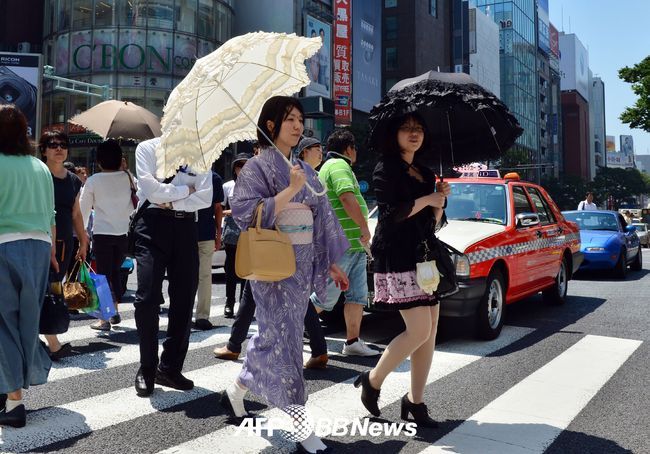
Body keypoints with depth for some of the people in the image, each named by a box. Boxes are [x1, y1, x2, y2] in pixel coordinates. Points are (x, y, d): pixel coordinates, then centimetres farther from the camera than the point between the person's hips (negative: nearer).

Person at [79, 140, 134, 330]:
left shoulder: (93, 181, -5)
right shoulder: (128, 178, 0)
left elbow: (84, 207, 3)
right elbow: (137, 203, 6)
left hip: (102, 233, -3)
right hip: (124, 232, 3)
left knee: (103, 274, 3)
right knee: (115, 272, 18)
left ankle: (104, 319, 4)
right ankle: (115, 312, 21)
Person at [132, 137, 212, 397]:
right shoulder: (148, 148, 7)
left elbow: (205, 198, 1)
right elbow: (151, 190, -7)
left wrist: (171, 201, -8)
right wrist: (186, 189, 0)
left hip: (186, 227, 3)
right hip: (153, 223, -3)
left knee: (184, 299, 4)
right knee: (147, 297, -7)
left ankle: (170, 367, 18)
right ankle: (147, 368, 10)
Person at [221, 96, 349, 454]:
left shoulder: (304, 170, 14)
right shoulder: (257, 167, -6)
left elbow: (319, 219, 15)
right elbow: (246, 212, -18)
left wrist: (331, 264, 14)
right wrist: (290, 190, -22)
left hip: (303, 264, 7)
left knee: (273, 334, 16)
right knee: (283, 340, -4)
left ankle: (236, 390, 37)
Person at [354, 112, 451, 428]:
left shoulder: (425, 174, 19)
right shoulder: (386, 169, -2)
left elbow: (434, 223, 18)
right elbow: (391, 214, -15)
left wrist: (439, 202, 0)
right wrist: (427, 199, -7)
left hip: (425, 256, 8)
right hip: (398, 258, -7)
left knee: (430, 332, 4)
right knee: (419, 330, -13)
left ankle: (415, 401, 14)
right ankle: (372, 381, 7)